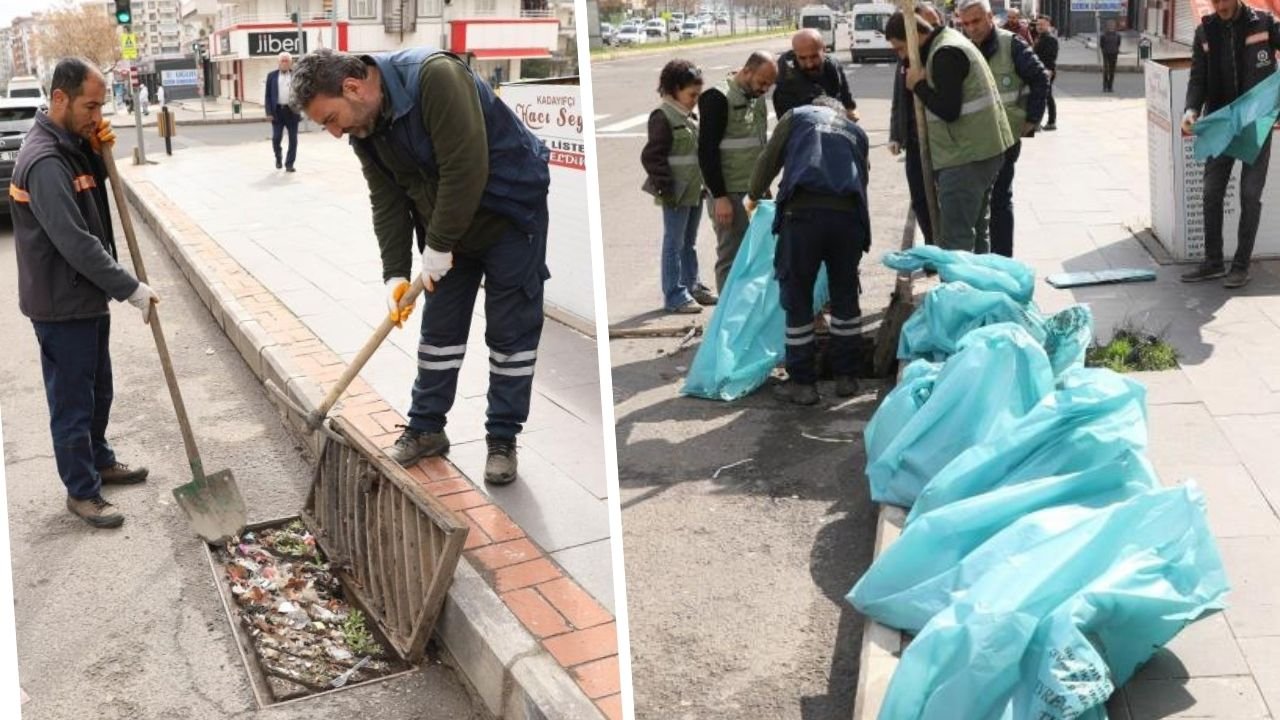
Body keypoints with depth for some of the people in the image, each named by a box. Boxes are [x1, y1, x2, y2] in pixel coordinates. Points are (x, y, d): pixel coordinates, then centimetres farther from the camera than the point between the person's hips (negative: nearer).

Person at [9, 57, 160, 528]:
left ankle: (100, 462, 40)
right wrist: (130, 288, -21)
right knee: (73, 402, 4)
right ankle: (82, 492, 16)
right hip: (62, 305, -10)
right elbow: (75, 243, -27)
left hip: (87, 296, 10)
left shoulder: (71, 145, 5)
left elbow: (93, 190, 21)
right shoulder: (44, 162, -25)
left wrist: (99, 153, 1)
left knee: (98, 391, 23)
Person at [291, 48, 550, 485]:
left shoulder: (434, 76, -30)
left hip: (509, 217, -7)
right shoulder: (364, 129, -4)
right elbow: (387, 201, -1)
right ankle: (426, 429, 23)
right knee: (439, 329, 10)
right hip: (445, 230, 7)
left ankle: (503, 440, 10)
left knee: (511, 332, 0)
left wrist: (439, 246, -26)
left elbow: (466, 168, -33)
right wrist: (395, 273, -11)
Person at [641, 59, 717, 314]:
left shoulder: (689, 117, 13)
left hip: (694, 191, 8)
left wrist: (703, 184, 17)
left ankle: (692, 286, 27)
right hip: (676, 195, -8)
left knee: (689, 243, 17)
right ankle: (674, 296, 4)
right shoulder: (663, 118, -13)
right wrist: (665, 188, -19)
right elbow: (651, 156, -17)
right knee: (674, 244, -1)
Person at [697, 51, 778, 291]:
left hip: (753, 191, 8)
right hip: (729, 195, -8)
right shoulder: (718, 98, -11)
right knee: (731, 258, -5)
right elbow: (707, 151, -16)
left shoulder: (757, 98, 14)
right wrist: (720, 197, -19)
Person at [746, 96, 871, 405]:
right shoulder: (856, 131, 30)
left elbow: (768, 160, 17)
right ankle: (846, 376, 24)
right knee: (845, 294, 17)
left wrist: (754, 197, 34)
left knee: (797, 297, 6)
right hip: (849, 214, 3)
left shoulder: (797, 116, 22)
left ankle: (802, 382, 9)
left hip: (803, 211, -3)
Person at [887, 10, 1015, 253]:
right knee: (975, 233, 18)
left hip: (966, 157, -11)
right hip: (984, 150, 11)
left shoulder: (945, 54, -17)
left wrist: (918, 85, -12)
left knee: (956, 241, -9)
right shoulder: (951, 42, 16)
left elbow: (948, 110, -22)